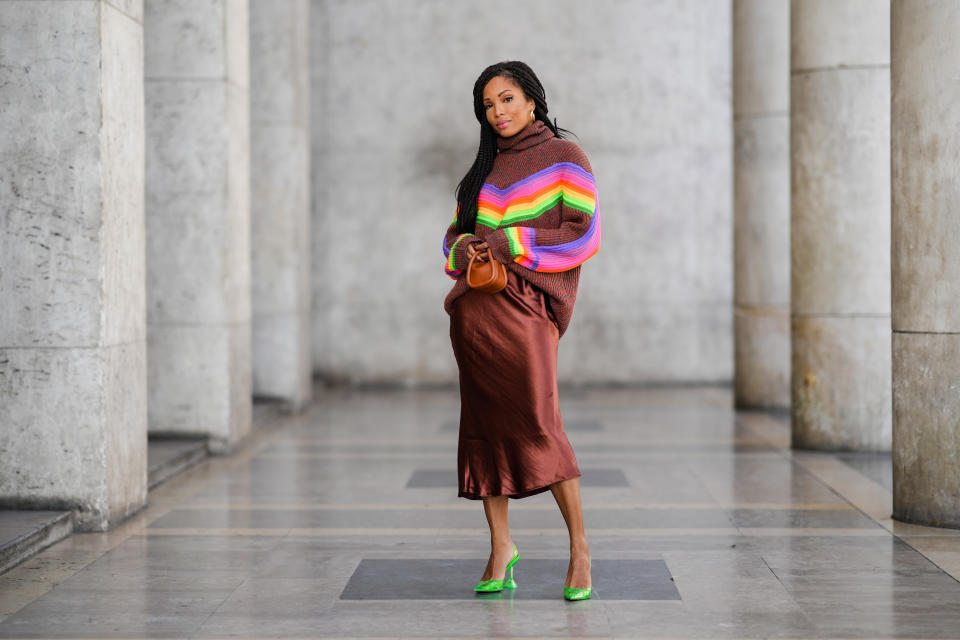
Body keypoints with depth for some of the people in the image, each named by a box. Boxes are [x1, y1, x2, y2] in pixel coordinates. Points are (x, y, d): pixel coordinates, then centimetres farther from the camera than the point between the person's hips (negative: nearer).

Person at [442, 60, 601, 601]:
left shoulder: (564, 157, 5)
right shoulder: (487, 168, 22)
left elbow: (584, 234, -4)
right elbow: (458, 231, 23)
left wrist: (511, 244, -11)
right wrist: (465, 253, 0)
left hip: (524, 302, -6)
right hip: (476, 307, 6)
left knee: (536, 422, -14)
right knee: (484, 422, 3)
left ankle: (579, 541, -2)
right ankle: (501, 546, 10)